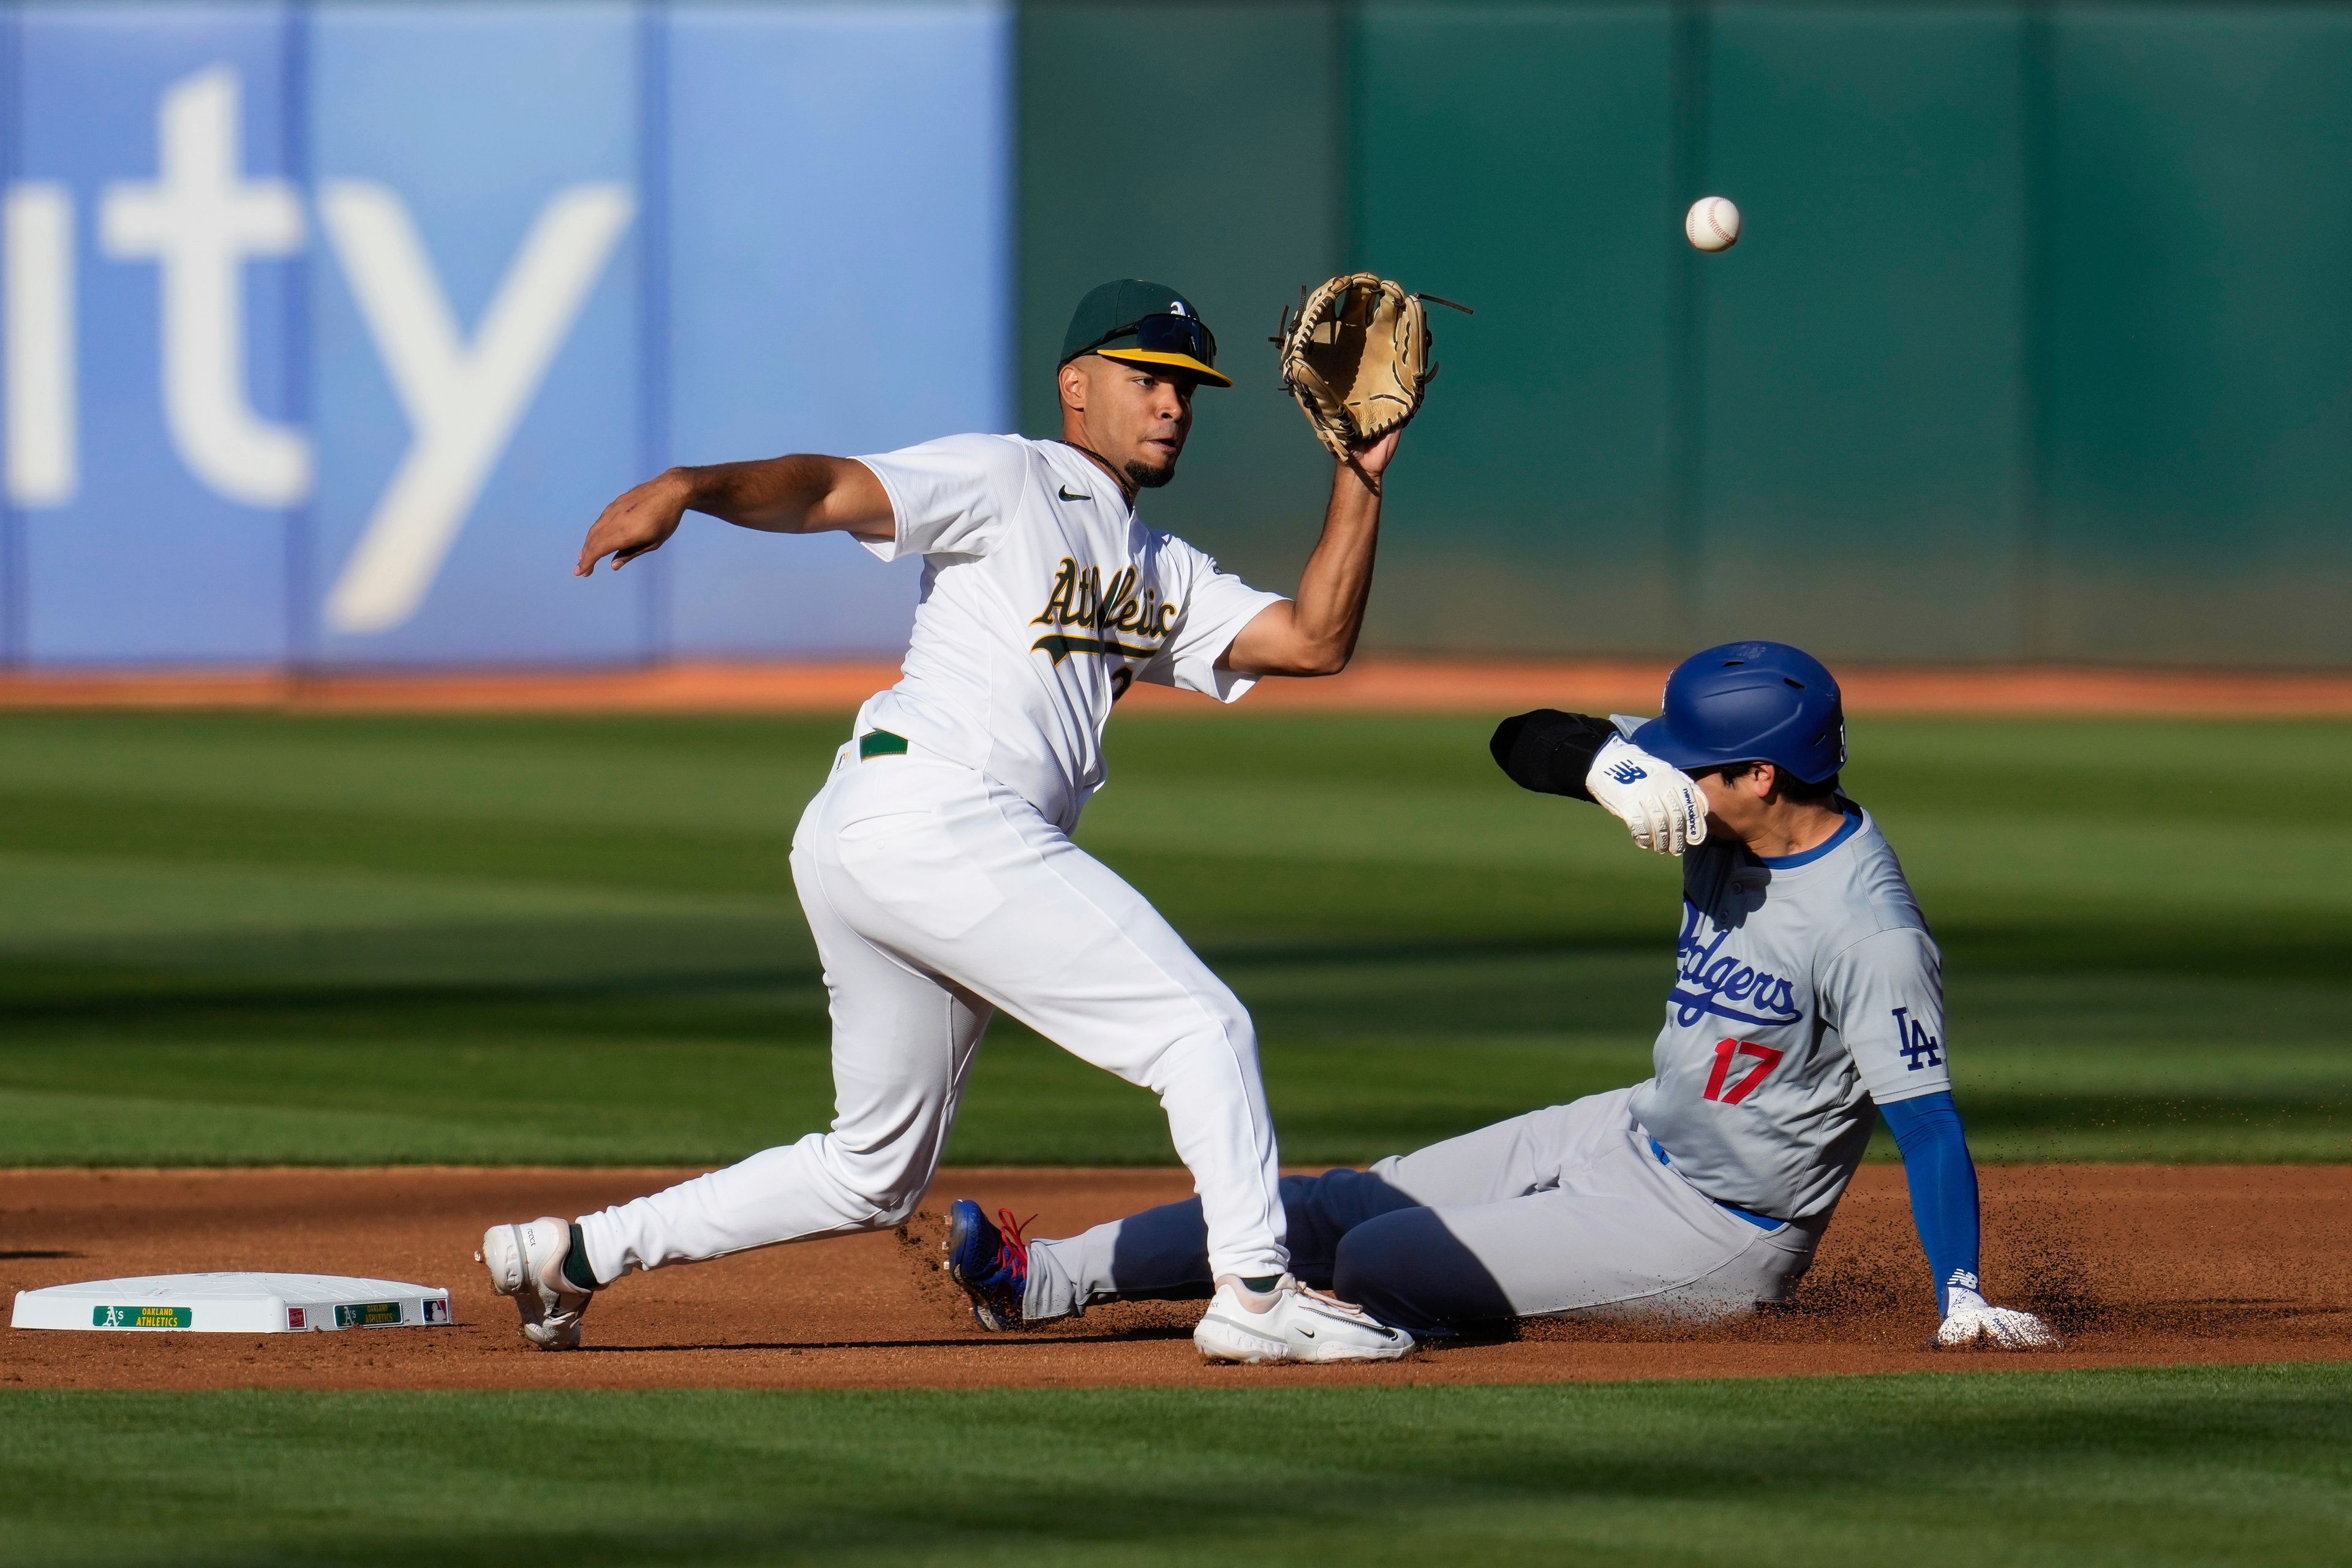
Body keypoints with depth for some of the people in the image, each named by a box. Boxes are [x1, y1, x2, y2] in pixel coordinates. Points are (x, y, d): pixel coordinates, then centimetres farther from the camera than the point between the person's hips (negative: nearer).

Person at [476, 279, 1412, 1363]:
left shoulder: (1164, 575, 27)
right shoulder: (1008, 480, 3)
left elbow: (1314, 641, 16)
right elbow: (830, 490, -12)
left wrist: (1359, 479, 11)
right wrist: (689, 488, -30)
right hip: (934, 815, -10)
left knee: (873, 1174, 13)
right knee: (1200, 1025, -8)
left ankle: (574, 1255, 14)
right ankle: (1256, 1293, -8)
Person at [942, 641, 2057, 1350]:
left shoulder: (1869, 933, -28)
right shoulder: (1717, 813, -3)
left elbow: (1926, 1118, -29)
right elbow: (1527, 743, -3)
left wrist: (1964, 1303, -37)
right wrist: (1611, 760, -26)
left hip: (1713, 1239, -9)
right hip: (1637, 1134, 9)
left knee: (1377, 1262, -15)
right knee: (1335, 1208, 7)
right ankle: (1040, 1282, 13)